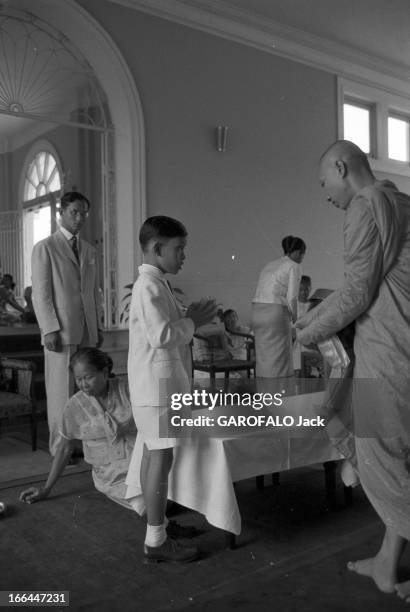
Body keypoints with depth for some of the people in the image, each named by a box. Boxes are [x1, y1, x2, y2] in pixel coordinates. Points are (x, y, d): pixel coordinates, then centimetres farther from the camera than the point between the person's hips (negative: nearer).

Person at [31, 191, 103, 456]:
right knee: (61, 389, -1)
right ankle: (61, 446, 8)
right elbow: (41, 293, -6)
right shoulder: (45, 247, -1)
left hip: (88, 332, 5)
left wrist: (98, 326, 13)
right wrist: (50, 330, -14)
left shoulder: (90, 251, 16)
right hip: (61, 330, -5)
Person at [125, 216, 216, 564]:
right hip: (157, 385, -11)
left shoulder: (155, 284, 17)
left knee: (153, 454, 17)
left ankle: (156, 522, 30)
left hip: (159, 384, 11)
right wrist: (193, 322, -12)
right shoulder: (149, 286, -16)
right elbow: (160, 335, -25)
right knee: (161, 457, -5)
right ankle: (156, 541, 3)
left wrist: (191, 320, 9)